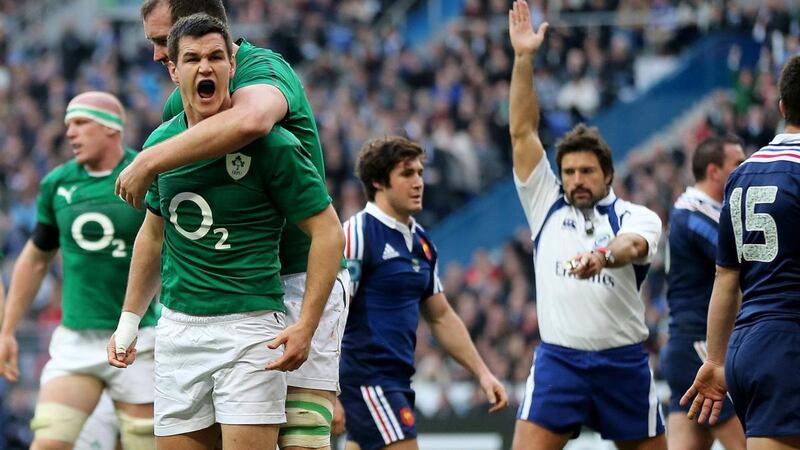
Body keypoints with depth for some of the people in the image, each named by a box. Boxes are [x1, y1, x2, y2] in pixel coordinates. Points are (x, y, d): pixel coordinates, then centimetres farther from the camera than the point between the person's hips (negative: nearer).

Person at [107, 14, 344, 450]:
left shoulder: (270, 144, -10)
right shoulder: (160, 143, 6)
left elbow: (327, 231, -8)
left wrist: (306, 325, -16)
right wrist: (129, 319, 21)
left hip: (248, 326, -5)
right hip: (177, 327, 5)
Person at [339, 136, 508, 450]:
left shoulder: (421, 242, 15)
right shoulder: (358, 233, -11)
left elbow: (441, 317, 24)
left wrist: (482, 373, 17)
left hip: (396, 382, 9)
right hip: (366, 377, -9)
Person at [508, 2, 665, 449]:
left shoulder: (636, 216, 3)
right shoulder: (547, 206, 10)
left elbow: (634, 245, -20)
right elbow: (523, 132, 6)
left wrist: (604, 255, -45)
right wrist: (523, 59, -2)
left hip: (623, 361, -1)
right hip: (558, 359, 1)